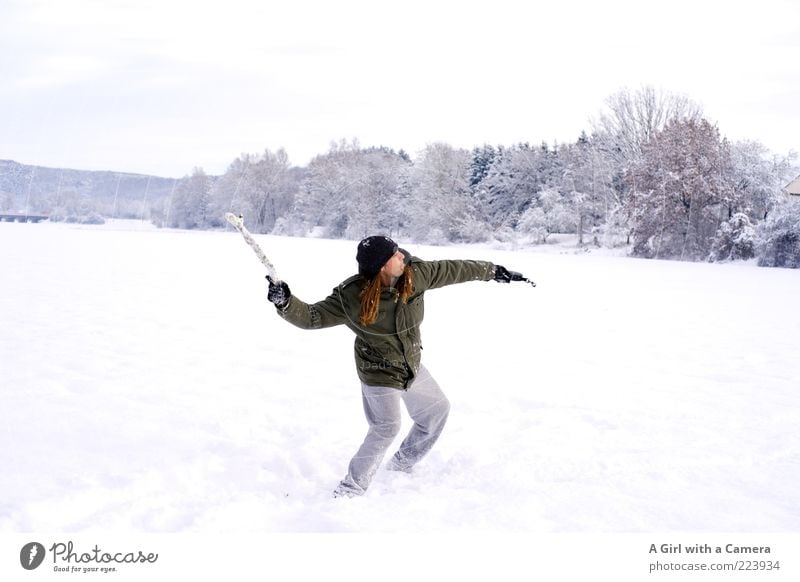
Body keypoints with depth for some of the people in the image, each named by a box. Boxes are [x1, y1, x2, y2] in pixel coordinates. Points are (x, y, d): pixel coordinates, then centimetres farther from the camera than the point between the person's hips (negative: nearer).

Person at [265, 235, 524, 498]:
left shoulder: (416, 273, -17)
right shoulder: (351, 296, -27)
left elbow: (453, 270, -4)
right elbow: (312, 316, -23)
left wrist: (493, 271, 5)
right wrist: (285, 302, -42)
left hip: (412, 366, 7)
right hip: (379, 372, -7)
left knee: (438, 408, 20)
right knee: (387, 426, -19)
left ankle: (401, 466, 39)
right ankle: (351, 488, -2)